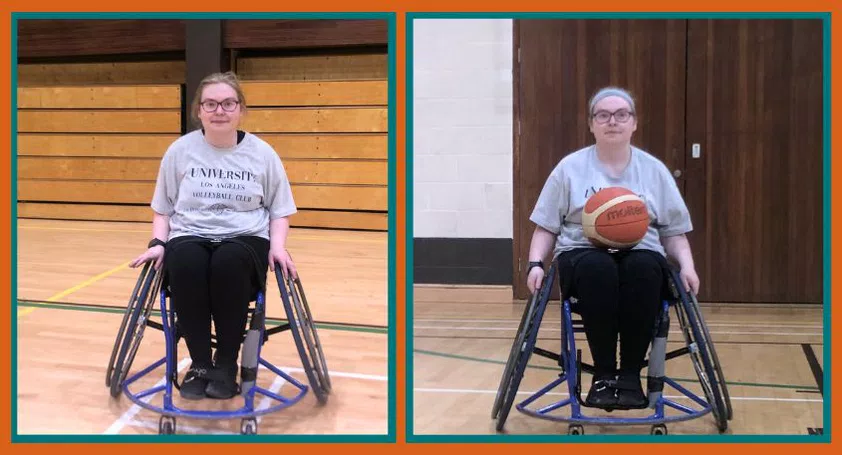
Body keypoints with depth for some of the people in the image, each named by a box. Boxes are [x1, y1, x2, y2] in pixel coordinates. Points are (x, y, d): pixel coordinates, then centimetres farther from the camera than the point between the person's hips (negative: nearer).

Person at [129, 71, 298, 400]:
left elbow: (279, 210, 12)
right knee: (185, 263, -37)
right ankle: (200, 363, -20)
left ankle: (227, 364, -19)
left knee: (229, 261, -38)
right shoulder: (180, 151, 6)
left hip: (246, 239, 0)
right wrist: (157, 243, -4)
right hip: (189, 237, 1)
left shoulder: (262, 153, 6)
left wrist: (277, 247, -5)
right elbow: (162, 209, 14)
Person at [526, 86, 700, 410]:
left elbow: (673, 231, 14)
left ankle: (631, 375, -27)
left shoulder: (654, 170, 14)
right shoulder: (570, 167, 10)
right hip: (583, 254, -1)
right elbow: (546, 226, 10)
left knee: (644, 268, -36)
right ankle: (604, 374, -27)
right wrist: (536, 264, -7)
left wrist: (686, 265, -5)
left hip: (641, 255, 1)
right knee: (597, 269, -38)